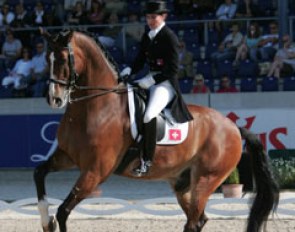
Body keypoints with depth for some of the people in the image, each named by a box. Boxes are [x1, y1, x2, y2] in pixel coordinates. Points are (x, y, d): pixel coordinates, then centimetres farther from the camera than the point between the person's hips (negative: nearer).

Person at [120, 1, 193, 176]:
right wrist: (129, 71, -6)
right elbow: (140, 61, 15)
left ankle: (147, 161, -28)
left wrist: (151, 80, -22)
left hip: (166, 83, -9)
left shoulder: (169, 37, -11)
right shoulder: (147, 37, 12)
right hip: (150, 81, 9)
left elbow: (173, 69, -16)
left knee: (149, 116, -29)